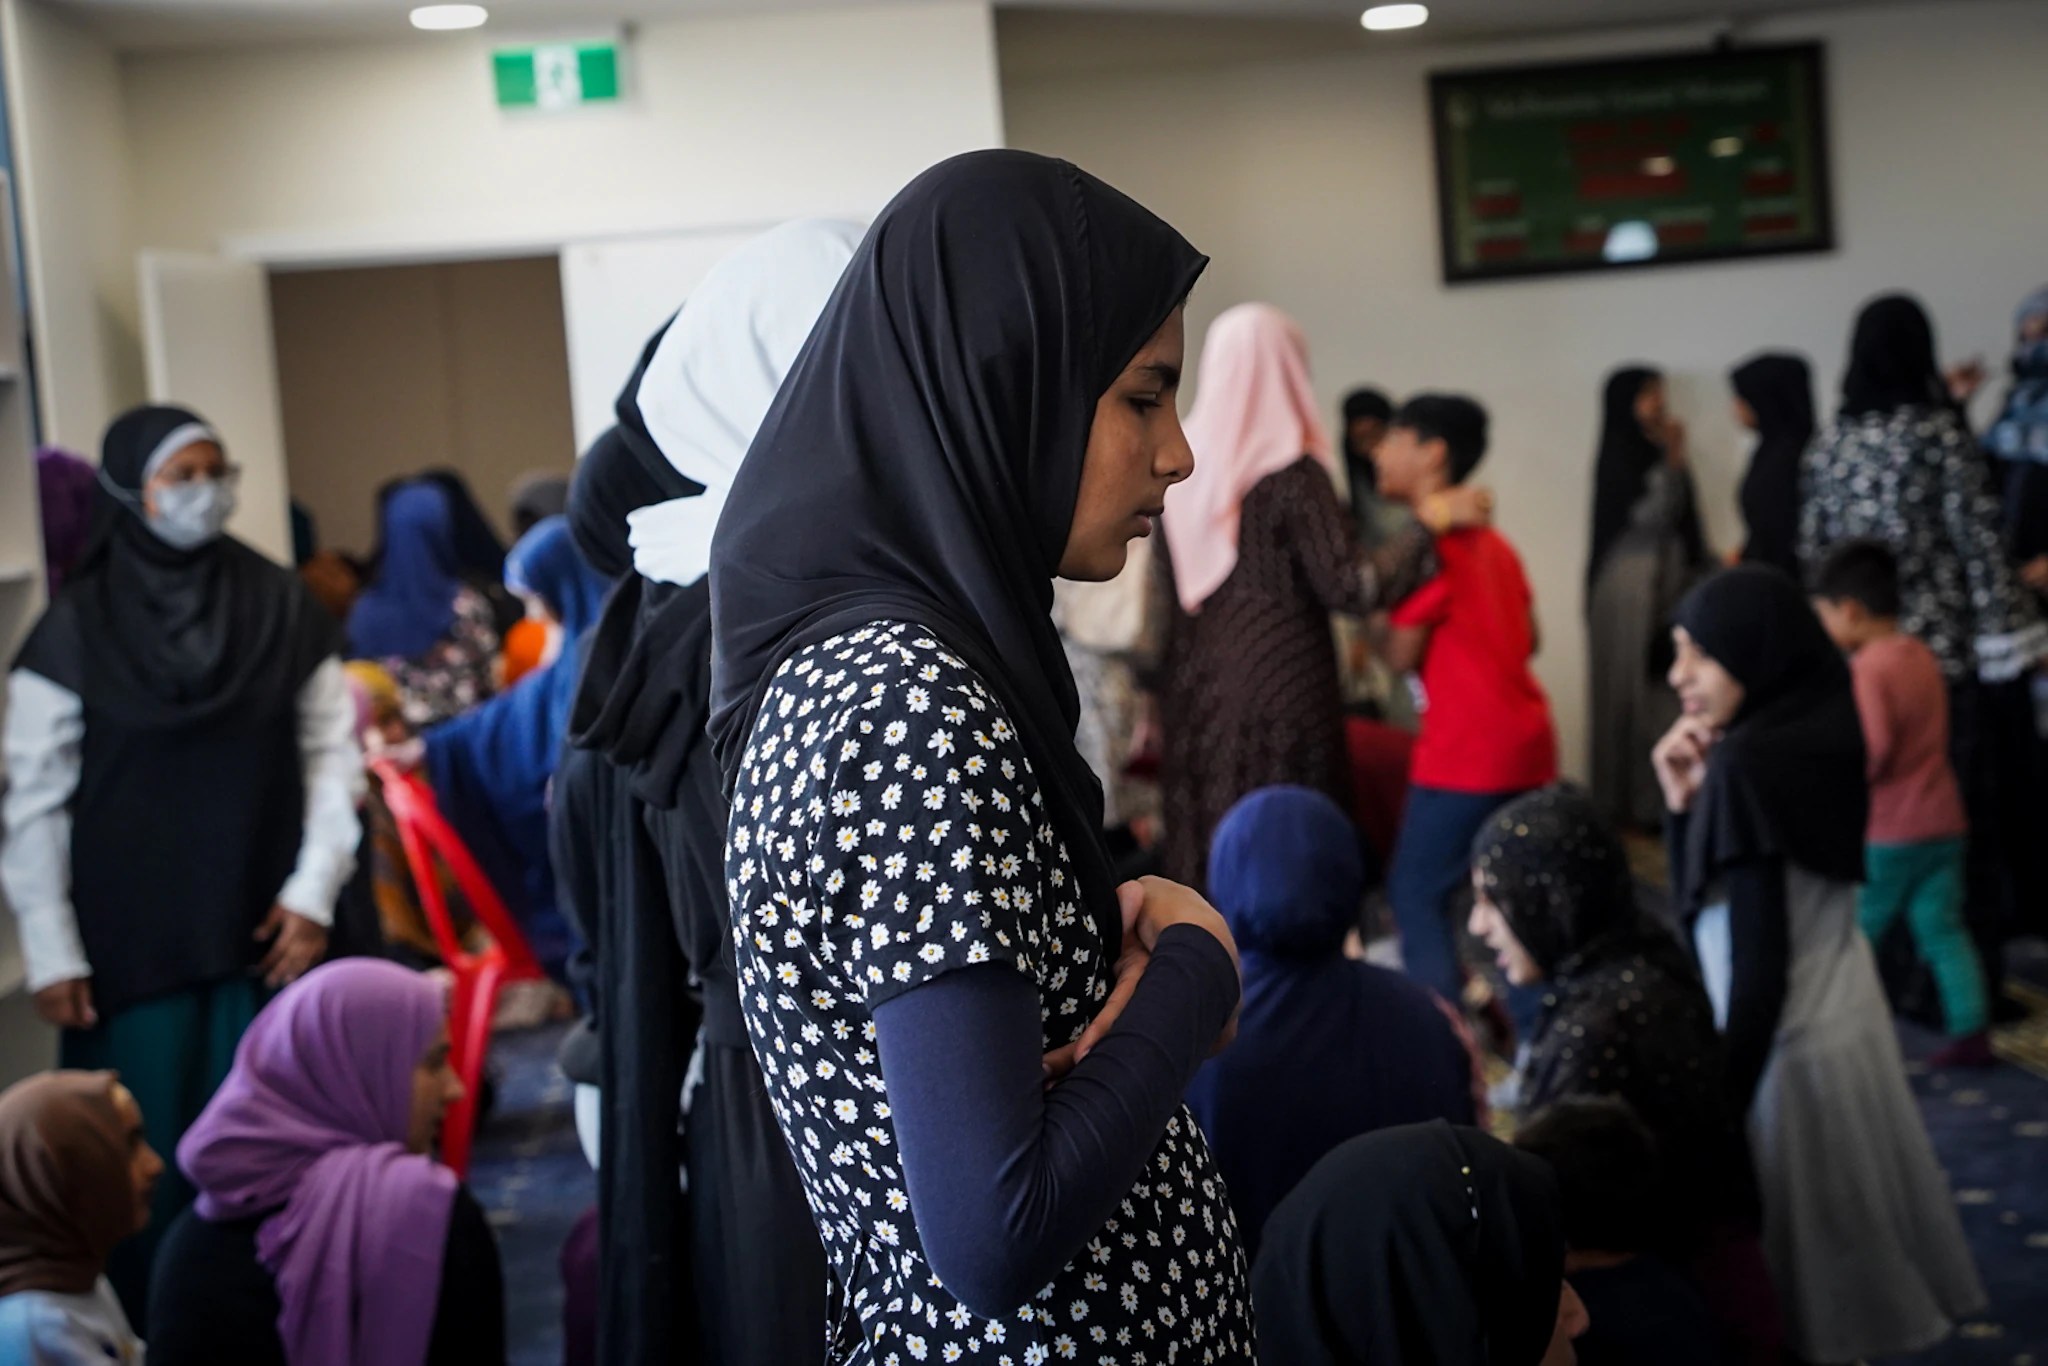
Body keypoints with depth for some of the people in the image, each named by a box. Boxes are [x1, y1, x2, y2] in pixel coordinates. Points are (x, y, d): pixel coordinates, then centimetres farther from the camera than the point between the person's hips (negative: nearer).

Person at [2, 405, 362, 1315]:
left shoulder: (283, 609, 4)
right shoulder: (74, 633, -3)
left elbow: (332, 753, 5)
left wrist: (314, 890, -4)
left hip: (261, 932, 2)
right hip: (131, 944, -2)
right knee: (149, 1159, 0)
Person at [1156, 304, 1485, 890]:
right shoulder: (1291, 473, -13)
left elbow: (1165, 583, 11)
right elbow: (1350, 586, -16)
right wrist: (1433, 520, -8)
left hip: (1195, 688, 6)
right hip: (1279, 697, -6)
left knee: (1202, 849, 11)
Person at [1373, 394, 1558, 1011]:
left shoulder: (1426, 541, -13)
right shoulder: (1489, 539, 13)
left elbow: (1400, 655, -12)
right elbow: (1527, 638, 17)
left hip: (1466, 752, -9)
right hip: (1526, 741, 9)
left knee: (1416, 895, -2)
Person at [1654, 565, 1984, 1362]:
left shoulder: (1748, 766, -20)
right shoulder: (1813, 739, 6)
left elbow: (1761, 967, -21)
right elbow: (1707, 913, 11)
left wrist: (1715, 1105, -15)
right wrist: (1686, 804, -1)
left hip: (1787, 1051, -9)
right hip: (1847, 1028, 9)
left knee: (1781, 1286, 2)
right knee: (1846, 1260, 17)